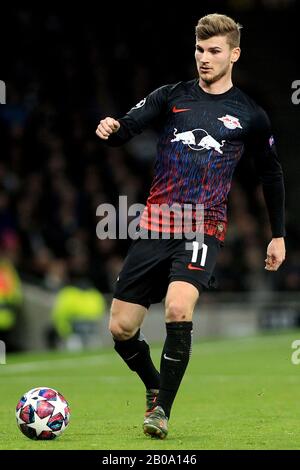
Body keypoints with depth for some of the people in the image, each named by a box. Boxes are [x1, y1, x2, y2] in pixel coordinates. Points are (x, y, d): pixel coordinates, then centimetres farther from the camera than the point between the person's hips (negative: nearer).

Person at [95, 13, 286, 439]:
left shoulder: (249, 115, 7)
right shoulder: (171, 97, 8)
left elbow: (271, 174, 19)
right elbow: (129, 125, -5)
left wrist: (278, 236, 20)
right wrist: (111, 129, -30)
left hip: (205, 229, -3)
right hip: (155, 224, 3)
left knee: (178, 309, -29)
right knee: (121, 329, 0)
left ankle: (162, 410, -15)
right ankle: (155, 388, 29)